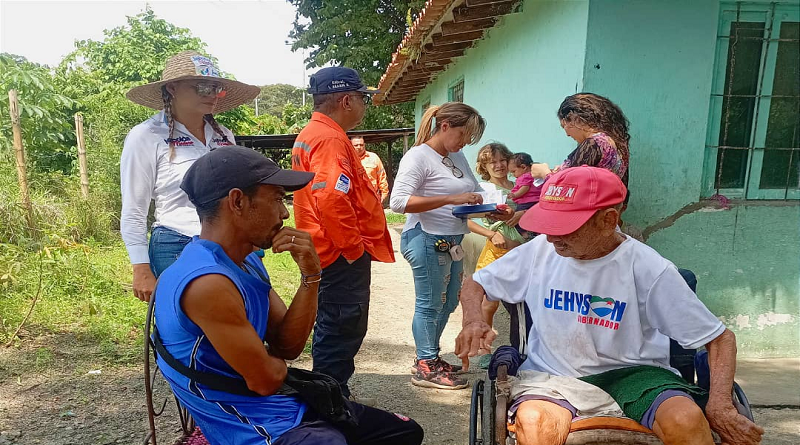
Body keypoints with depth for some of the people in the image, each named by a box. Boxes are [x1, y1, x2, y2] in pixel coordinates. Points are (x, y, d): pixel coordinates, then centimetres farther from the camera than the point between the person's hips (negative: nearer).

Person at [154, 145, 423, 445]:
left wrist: (311, 274, -10)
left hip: (287, 405, 9)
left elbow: (288, 346, 3)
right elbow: (265, 379, -20)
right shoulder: (208, 282, -27)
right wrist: (276, 362, 3)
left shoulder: (248, 261, 5)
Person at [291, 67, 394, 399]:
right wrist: (355, 248, -20)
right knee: (342, 333, -1)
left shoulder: (310, 135, 15)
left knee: (333, 331, 21)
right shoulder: (330, 139, -19)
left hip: (326, 253, 11)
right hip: (343, 257, -11)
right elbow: (332, 199, -32)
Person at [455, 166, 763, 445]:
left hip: (630, 373, 1)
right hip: (553, 376, 0)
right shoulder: (539, 251, -6)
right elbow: (475, 284, 8)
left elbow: (720, 338, -4)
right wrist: (474, 320, -13)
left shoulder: (648, 269, -12)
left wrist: (719, 404, -19)